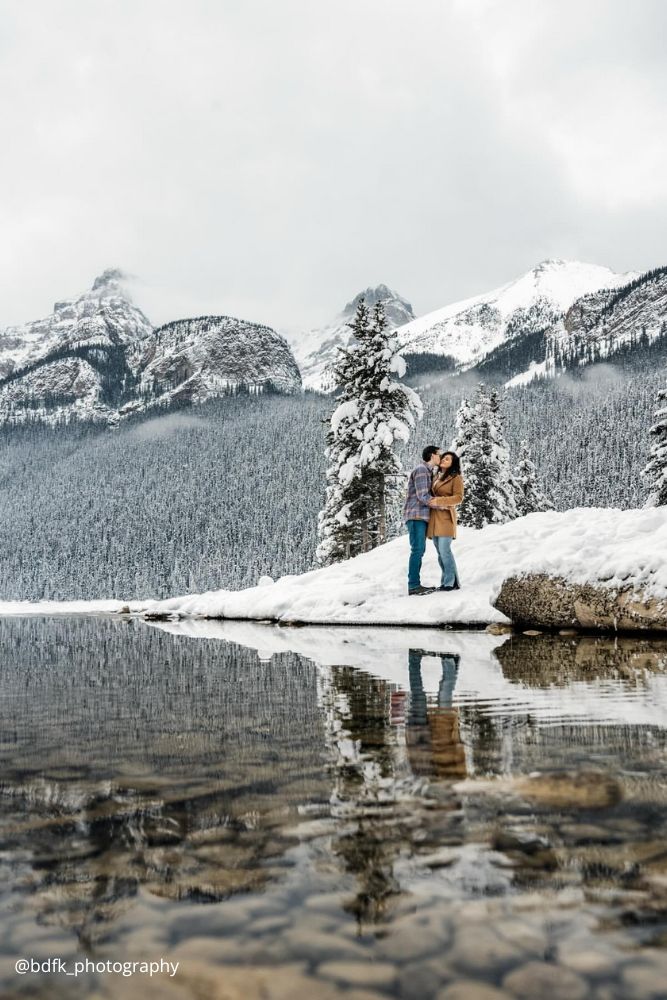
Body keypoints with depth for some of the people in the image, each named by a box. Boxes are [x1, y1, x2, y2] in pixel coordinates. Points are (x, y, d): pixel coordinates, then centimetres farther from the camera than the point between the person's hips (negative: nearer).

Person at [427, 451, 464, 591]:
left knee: (445, 550, -13)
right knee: (440, 552, 6)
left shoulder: (456, 477, -2)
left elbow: (458, 498, -11)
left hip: (445, 517, -7)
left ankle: (452, 582, -6)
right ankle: (447, 581, 10)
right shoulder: (437, 477, 18)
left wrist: (439, 501, -19)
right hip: (434, 518, 7)